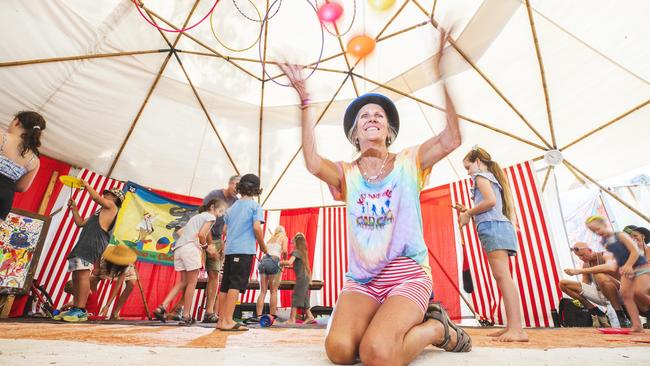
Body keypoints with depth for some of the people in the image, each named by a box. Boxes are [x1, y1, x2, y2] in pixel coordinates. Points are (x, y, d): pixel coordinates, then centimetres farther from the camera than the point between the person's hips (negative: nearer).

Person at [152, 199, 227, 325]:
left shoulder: (196, 216, 28)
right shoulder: (210, 217, 3)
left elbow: (180, 232, 26)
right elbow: (201, 234, -12)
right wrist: (206, 247, 3)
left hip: (178, 248, 8)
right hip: (190, 248, -8)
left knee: (183, 282, 16)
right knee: (192, 282, 2)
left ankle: (162, 307, 6)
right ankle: (186, 317, 6)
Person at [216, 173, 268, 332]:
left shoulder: (232, 207, 17)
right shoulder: (255, 206, -1)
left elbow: (225, 230, 16)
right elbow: (257, 228, -13)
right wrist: (264, 248, -3)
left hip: (230, 250, 6)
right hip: (245, 250, -6)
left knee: (225, 286, 10)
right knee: (236, 285, -6)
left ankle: (221, 319, 16)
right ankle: (228, 321, -7)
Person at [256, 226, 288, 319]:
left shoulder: (270, 239, 28)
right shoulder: (284, 237, 14)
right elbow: (284, 251, -1)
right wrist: (284, 259, 17)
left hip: (264, 261, 5)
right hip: (274, 262, -4)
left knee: (263, 291, 5)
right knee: (274, 291, 3)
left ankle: (258, 316, -1)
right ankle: (272, 316, 1)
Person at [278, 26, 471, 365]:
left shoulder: (409, 162, 5)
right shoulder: (348, 174, 7)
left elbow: (451, 139, -13)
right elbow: (312, 162, -14)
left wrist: (442, 74, -15)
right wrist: (304, 98, -15)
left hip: (408, 274, -2)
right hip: (361, 280, 3)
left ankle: (437, 328, 6)